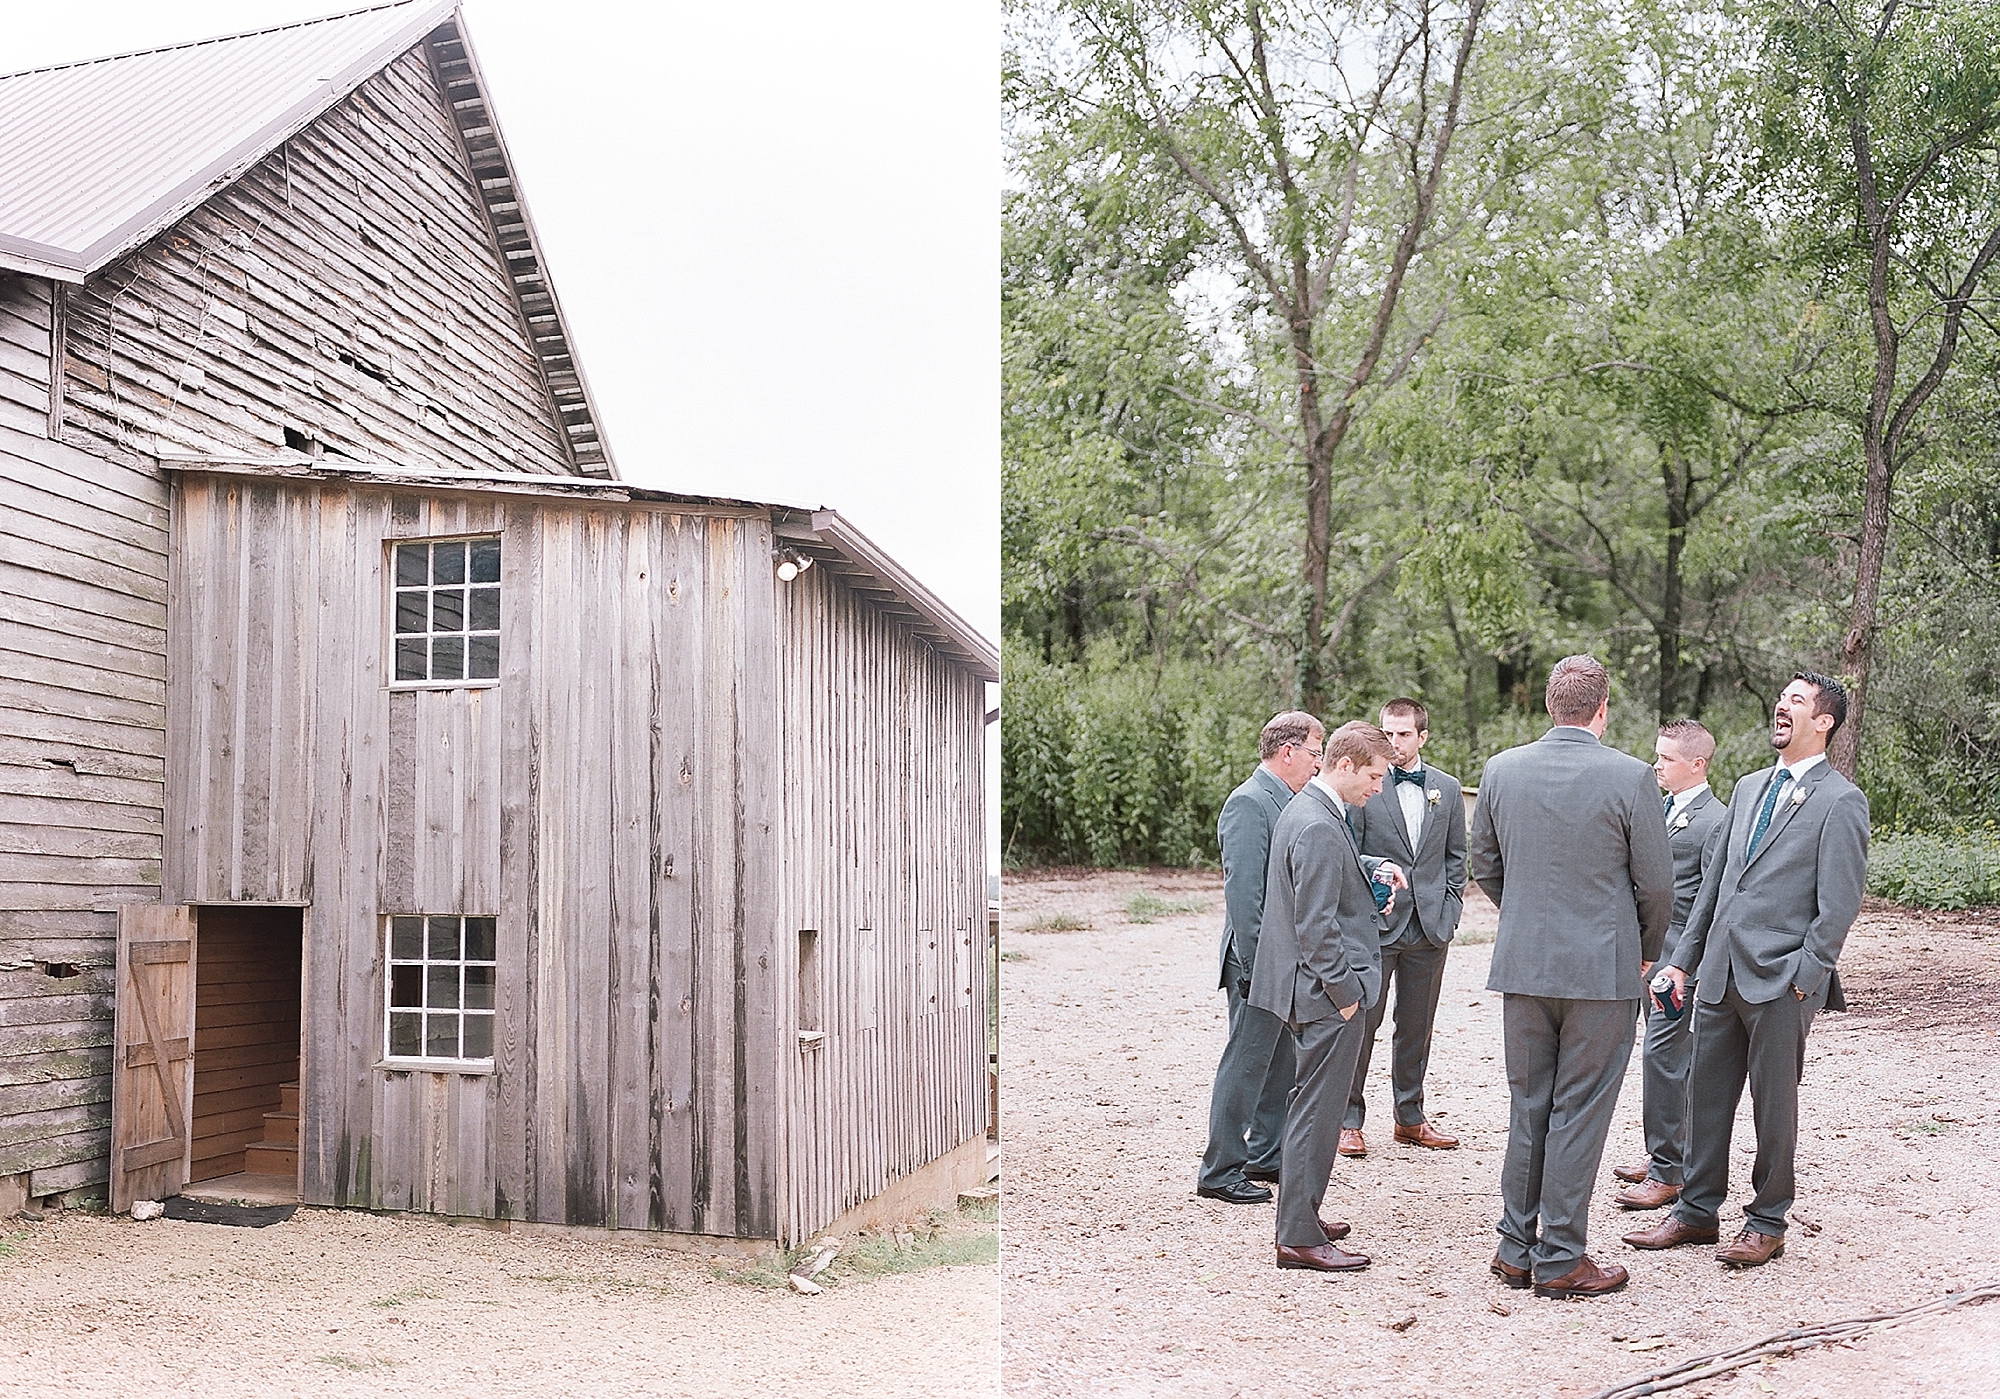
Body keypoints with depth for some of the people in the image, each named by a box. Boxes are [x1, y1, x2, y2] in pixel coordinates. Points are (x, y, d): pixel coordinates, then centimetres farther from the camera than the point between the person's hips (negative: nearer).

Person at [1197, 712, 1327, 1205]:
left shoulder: (1290, 802, 14)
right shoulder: (1248, 804, -16)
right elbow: (1243, 891, -21)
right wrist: (1256, 967, -22)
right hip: (1261, 962, -10)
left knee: (1283, 1063, 17)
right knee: (1246, 1063, -3)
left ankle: (1267, 1156, 30)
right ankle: (1220, 1172, 6)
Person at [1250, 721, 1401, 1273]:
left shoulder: (1303, 810, 11)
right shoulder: (1320, 827, -21)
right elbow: (1316, 924, -24)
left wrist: (1374, 869, 13)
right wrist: (1344, 990, -17)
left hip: (1312, 989, 11)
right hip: (1328, 996, -11)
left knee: (1311, 1106, 19)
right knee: (1317, 1110, -4)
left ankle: (1300, 1215, 31)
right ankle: (1299, 1238, 3)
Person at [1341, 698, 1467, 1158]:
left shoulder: (1447, 790, 9)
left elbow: (1456, 856, 13)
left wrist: (1449, 910, 3)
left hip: (1430, 926, 4)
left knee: (1416, 1026, 12)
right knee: (1361, 1023, -2)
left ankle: (1410, 1117, 24)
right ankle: (1349, 1120, 7)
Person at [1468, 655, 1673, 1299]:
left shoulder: (1501, 770, -1)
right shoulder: (1630, 777, -12)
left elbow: (1481, 862, 10)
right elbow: (1656, 882, -5)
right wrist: (1645, 951, 12)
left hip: (1521, 965, 4)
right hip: (1603, 969, -4)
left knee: (1526, 1107, 15)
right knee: (1579, 1113, 4)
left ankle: (1516, 1248, 21)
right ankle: (1560, 1260, 11)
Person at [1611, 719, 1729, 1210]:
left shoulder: (1715, 820, -13)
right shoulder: (1659, 808, 13)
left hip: (1680, 953, -9)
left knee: (1663, 1055, -8)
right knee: (1665, 1055, 17)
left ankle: (1667, 1174, -1)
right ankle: (1663, 1154, 28)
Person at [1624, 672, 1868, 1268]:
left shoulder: (1840, 801, -7)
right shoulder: (1749, 788, 16)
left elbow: (1839, 905, -10)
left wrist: (1803, 980, -14)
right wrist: (1683, 959, 14)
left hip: (1781, 979, -7)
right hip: (1720, 973, 7)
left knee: (1774, 1104, 5)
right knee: (1706, 1094, 11)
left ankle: (1767, 1224, 19)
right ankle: (1697, 1212, 23)